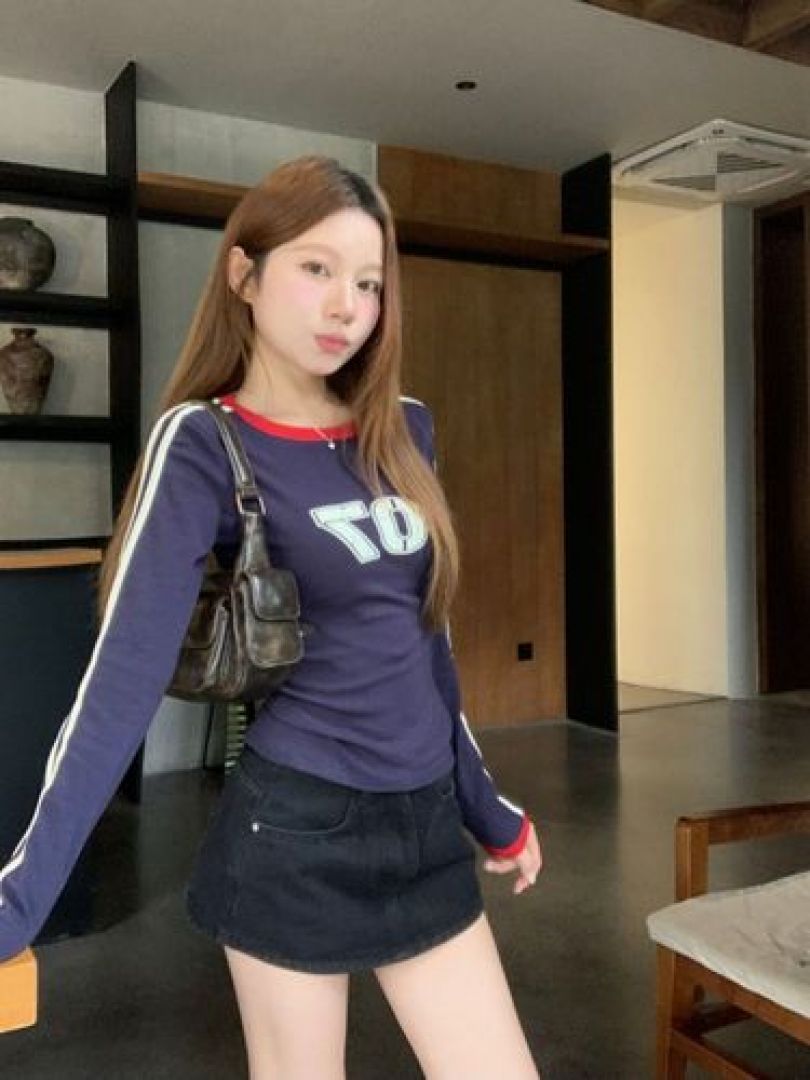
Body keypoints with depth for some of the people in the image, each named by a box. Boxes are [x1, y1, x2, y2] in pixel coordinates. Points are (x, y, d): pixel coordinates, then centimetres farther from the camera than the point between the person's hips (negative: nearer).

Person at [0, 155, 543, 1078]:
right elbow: (126, 672, -18)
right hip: (294, 831, -5)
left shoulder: (405, 430, 4)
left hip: (423, 827, 6)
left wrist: (484, 805, 17)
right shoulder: (205, 446, -12)